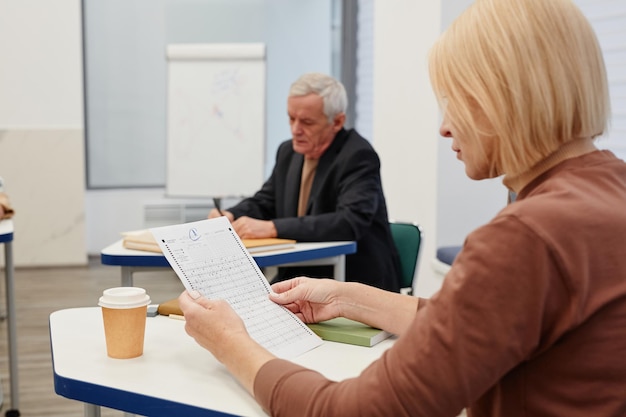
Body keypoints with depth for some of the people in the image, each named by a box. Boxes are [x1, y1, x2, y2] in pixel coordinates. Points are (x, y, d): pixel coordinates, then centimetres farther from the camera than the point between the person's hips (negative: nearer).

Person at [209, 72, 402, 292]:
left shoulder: (358, 156, -15)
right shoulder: (289, 151, 6)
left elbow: (351, 222, -29)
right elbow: (264, 202, 16)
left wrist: (272, 228, -31)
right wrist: (230, 216, -7)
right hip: (301, 277, 7)